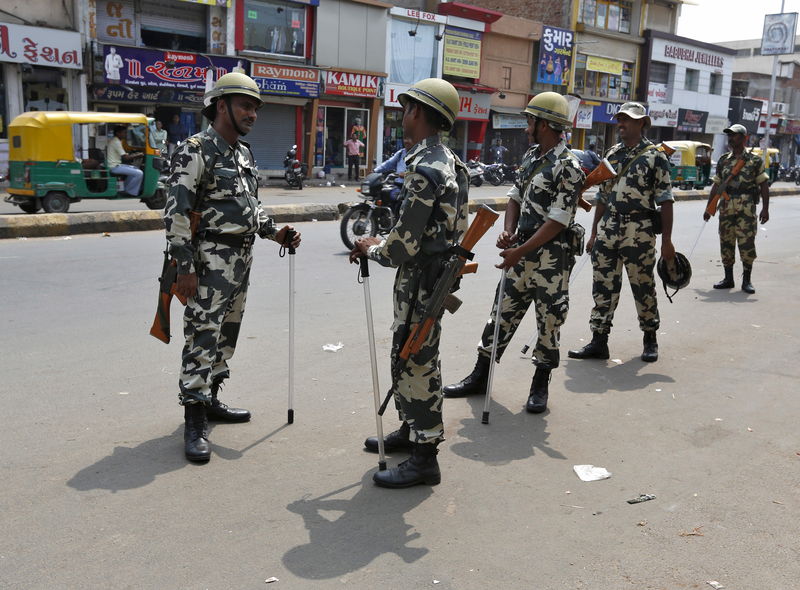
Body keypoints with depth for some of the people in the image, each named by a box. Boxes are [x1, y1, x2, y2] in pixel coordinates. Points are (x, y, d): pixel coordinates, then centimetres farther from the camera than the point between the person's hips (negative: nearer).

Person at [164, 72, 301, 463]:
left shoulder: (245, 154, 15)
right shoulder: (196, 151, -11)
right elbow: (177, 213, -16)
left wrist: (275, 233, 9)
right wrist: (185, 267, -20)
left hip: (243, 258, 9)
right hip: (211, 259, -9)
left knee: (227, 334, 16)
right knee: (203, 337, -8)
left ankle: (210, 400, 30)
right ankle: (194, 424, -3)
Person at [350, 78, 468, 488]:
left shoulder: (424, 169, -23)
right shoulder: (446, 161, 11)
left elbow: (404, 247, -24)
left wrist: (371, 249, -6)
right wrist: (380, 243, 13)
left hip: (419, 281, -10)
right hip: (432, 274, 10)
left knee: (416, 362, -2)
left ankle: (424, 458, 9)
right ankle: (411, 429, 37)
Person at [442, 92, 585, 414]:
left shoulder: (568, 167, -15)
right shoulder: (530, 157, 11)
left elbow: (557, 221, -20)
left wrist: (520, 251, -21)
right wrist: (508, 232, -2)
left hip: (550, 258, -8)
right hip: (521, 253, 8)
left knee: (549, 320, 6)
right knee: (502, 312, 12)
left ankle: (540, 385, 21)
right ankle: (480, 376, 23)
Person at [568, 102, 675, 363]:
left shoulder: (655, 156, -3)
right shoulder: (612, 154, 14)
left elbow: (665, 201, -5)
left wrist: (666, 240, -10)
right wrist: (594, 234, 15)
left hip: (639, 231, -5)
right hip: (608, 229, 5)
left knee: (643, 286, 5)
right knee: (603, 285, 4)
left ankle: (650, 339, 21)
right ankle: (599, 342, 11)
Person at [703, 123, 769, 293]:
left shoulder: (755, 161, 3)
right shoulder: (723, 161, 13)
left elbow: (764, 185, 2)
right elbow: (716, 185, 16)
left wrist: (765, 208, -6)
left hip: (746, 209, -3)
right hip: (726, 208, 4)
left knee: (747, 244, -4)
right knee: (726, 244, 5)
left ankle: (746, 280, 6)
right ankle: (728, 279, 15)